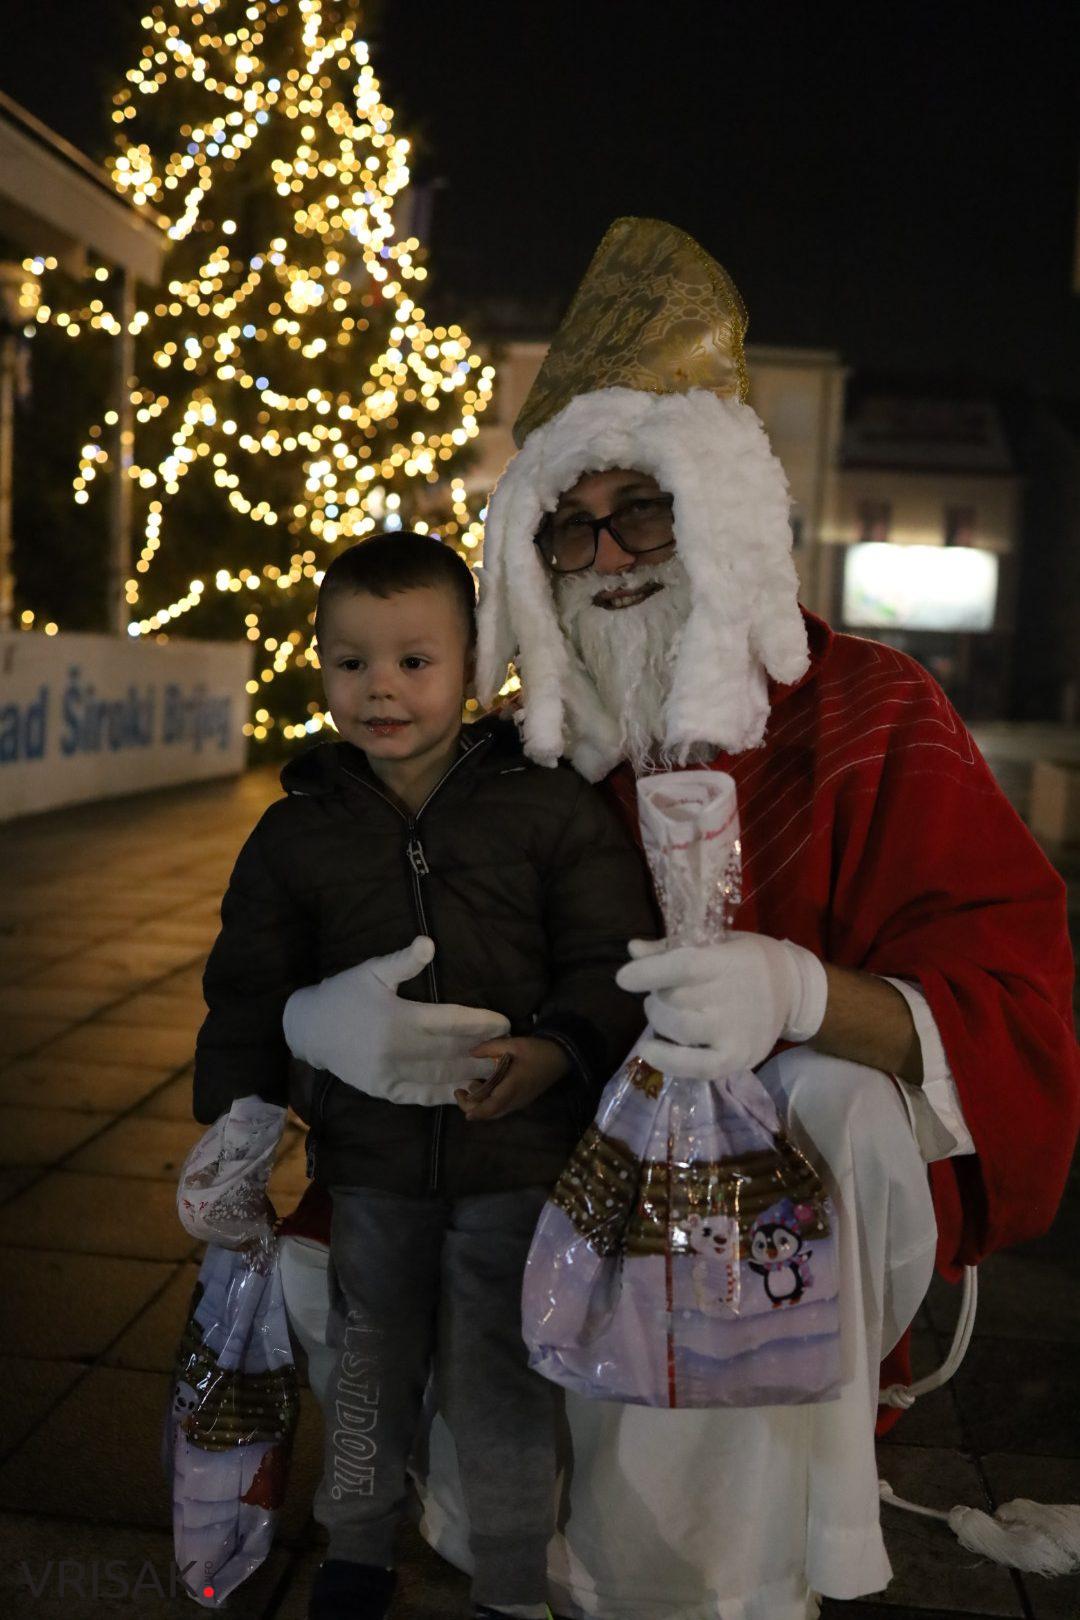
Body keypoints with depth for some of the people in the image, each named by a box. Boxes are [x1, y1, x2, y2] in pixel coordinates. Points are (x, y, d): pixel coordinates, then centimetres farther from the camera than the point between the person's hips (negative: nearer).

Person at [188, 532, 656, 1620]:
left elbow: (611, 960, -7)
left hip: (516, 1157, -2)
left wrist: (555, 1052, -24)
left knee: (497, 1380, 7)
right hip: (367, 1162, 3)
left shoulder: (550, 806, -6)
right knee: (366, 1366, 18)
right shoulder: (297, 831, 2)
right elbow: (247, 994, 7)